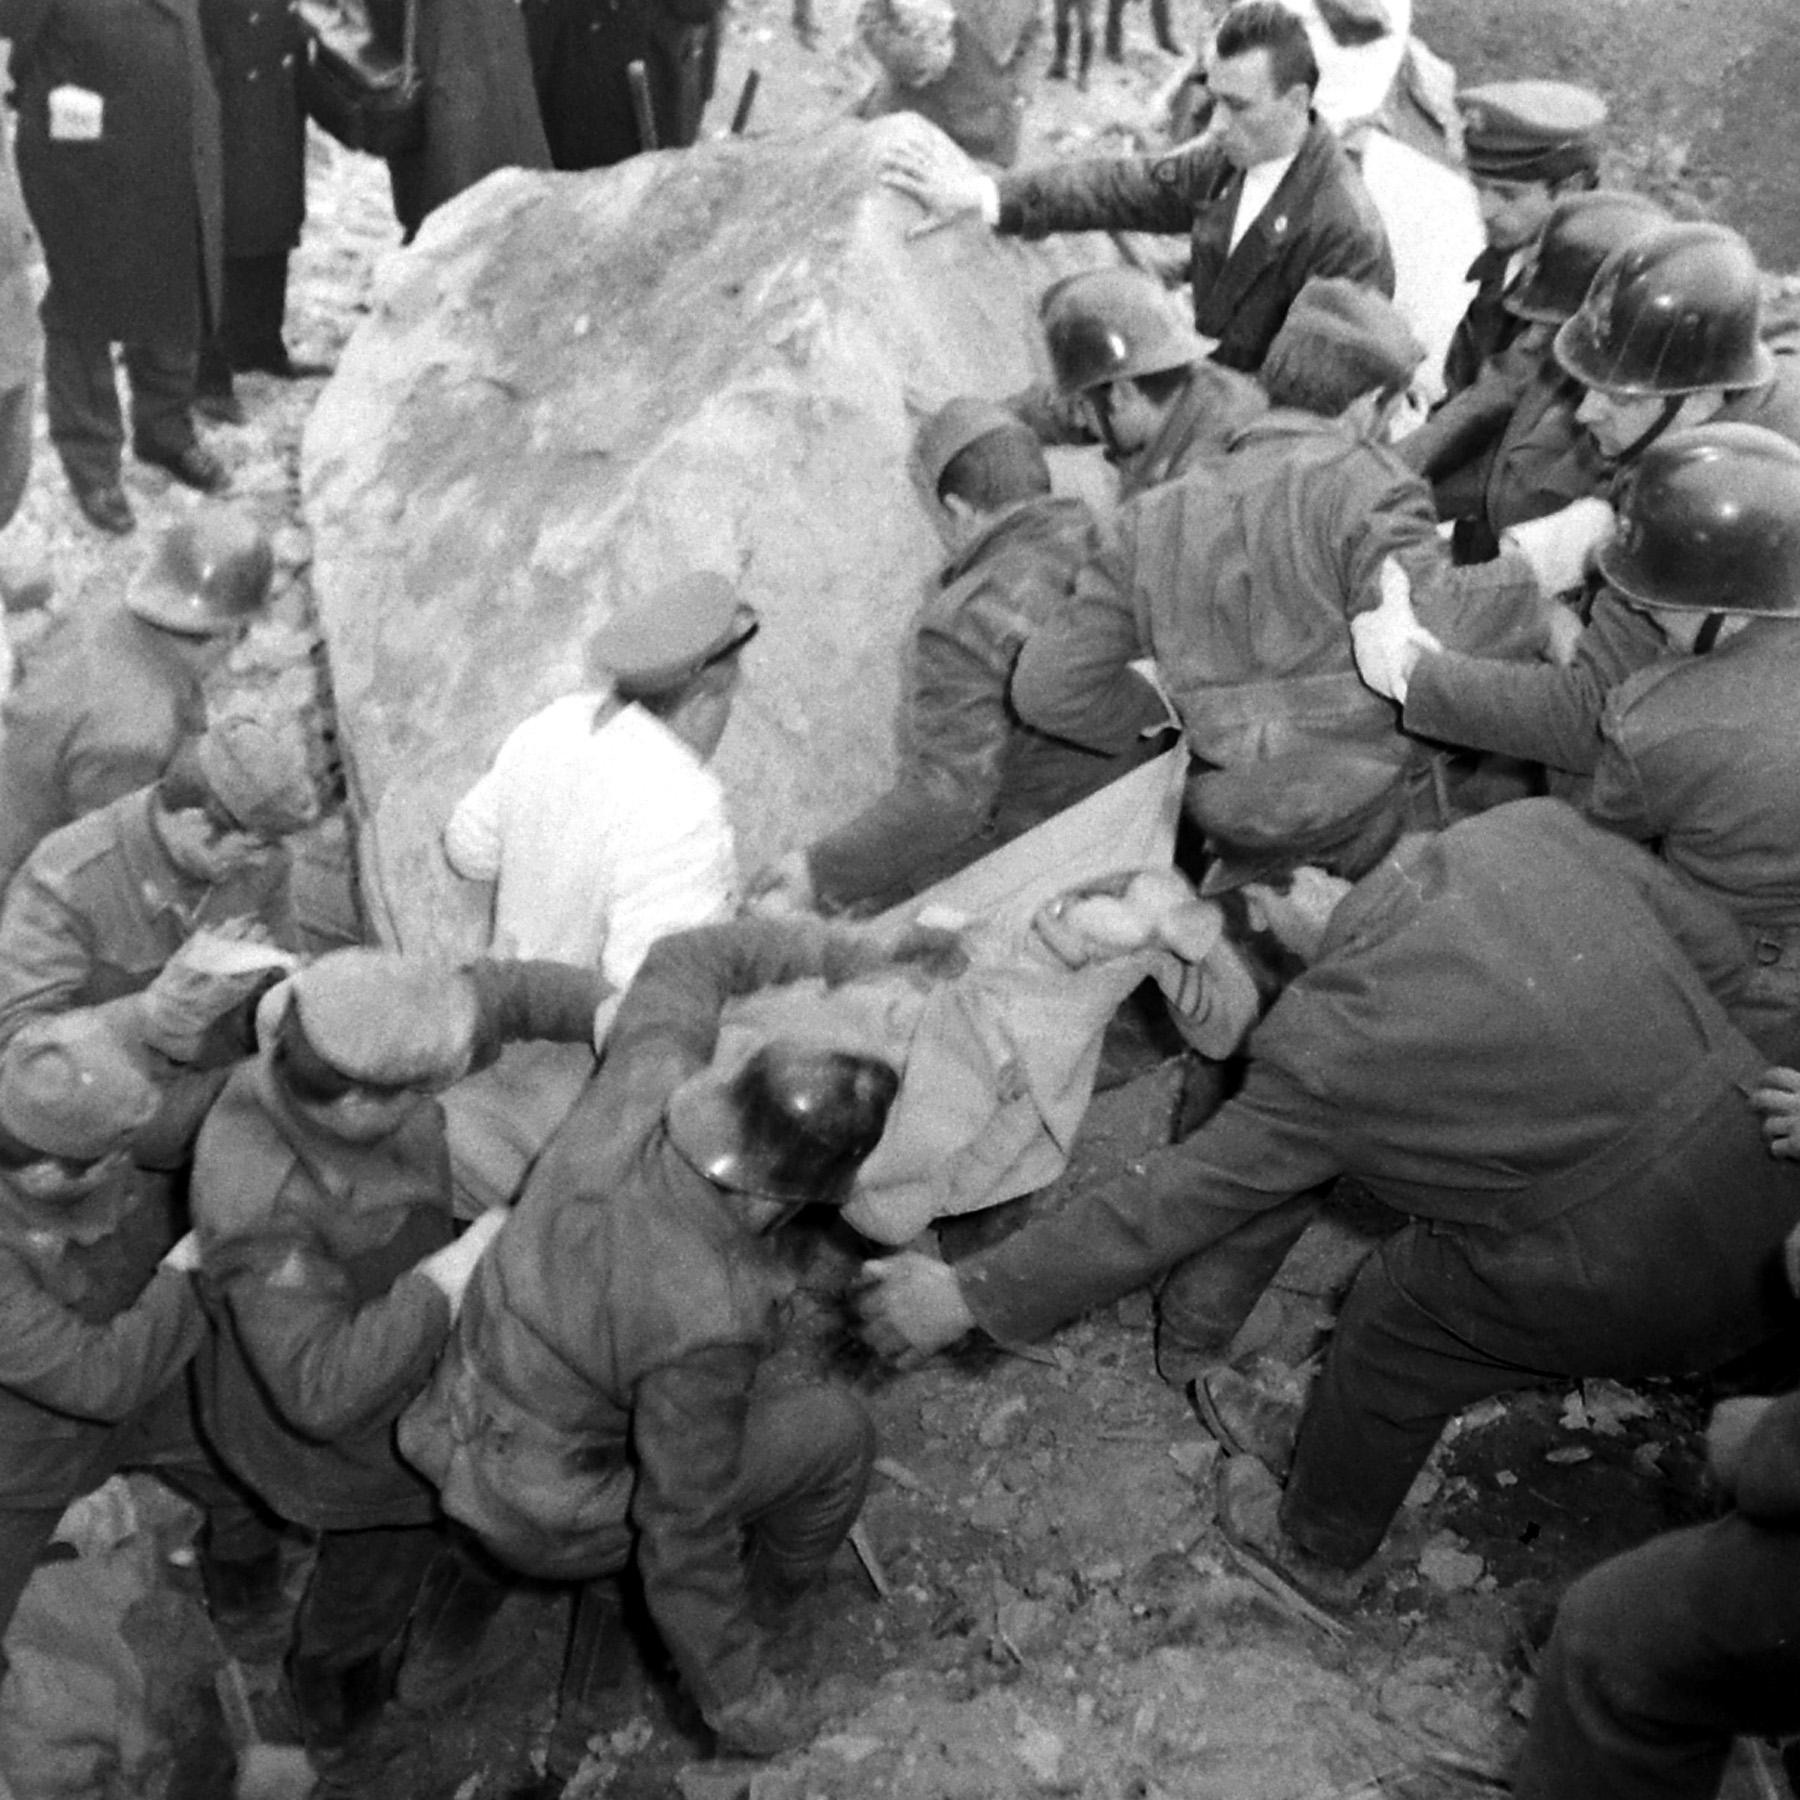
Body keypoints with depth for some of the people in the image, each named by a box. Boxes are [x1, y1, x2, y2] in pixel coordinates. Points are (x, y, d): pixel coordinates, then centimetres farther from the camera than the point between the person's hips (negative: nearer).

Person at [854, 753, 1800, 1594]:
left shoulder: (1331, 1043, -21)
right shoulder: (1537, 830, -6)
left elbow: (1171, 1204, -14)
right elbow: (1713, 947, 7)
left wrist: (970, 1295, -5)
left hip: (1628, 1281, -7)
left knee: (1391, 1334, 16)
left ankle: (1313, 1555, 40)